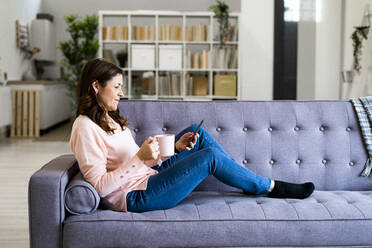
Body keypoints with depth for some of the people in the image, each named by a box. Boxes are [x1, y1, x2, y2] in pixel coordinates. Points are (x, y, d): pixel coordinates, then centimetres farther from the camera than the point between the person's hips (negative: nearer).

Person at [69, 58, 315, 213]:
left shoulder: (109, 119, 13)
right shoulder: (86, 128, -17)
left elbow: (135, 161, 12)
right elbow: (100, 186, -23)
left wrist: (175, 147, 0)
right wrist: (140, 157, -28)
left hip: (147, 177, 10)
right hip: (135, 197, -10)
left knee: (197, 133, 6)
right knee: (210, 157, -16)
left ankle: (248, 181, 12)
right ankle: (271, 187, 4)